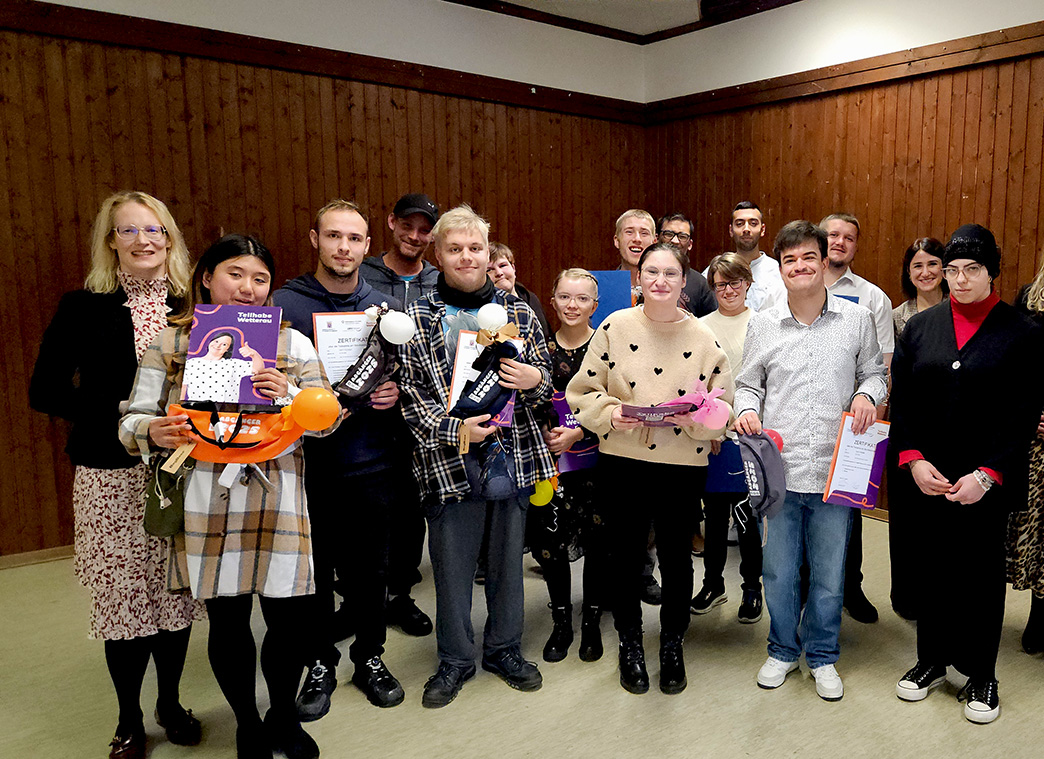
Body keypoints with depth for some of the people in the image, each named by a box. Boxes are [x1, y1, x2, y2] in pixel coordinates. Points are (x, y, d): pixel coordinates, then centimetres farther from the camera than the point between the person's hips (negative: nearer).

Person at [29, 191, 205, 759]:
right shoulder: (84, 307, 0)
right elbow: (45, 390, -1)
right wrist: (115, 414, -14)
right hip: (111, 476, -1)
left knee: (177, 590, 9)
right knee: (123, 594, 5)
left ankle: (170, 703, 33)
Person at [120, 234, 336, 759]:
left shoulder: (291, 342, 8)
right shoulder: (169, 342, 6)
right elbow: (132, 420, 6)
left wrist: (289, 395, -16)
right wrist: (154, 433, -17)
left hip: (277, 502, 1)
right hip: (205, 504, 0)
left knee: (291, 619, 3)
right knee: (227, 622, 10)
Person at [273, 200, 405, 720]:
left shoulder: (386, 308, 6)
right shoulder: (283, 304, -3)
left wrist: (396, 393, -7)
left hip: (371, 463, 2)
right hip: (306, 463, -2)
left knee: (370, 569, 13)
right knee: (313, 570, 10)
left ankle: (369, 657, 34)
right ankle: (320, 664, 31)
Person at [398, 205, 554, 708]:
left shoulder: (518, 312, 8)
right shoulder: (417, 318, 1)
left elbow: (546, 379, 12)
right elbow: (409, 392, -3)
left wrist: (535, 378, -12)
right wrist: (454, 428, -17)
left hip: (512, 452, 2)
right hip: (449, 458, -2)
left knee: (507, 558, 14)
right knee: (452, 563, 8)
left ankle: (505, 649, 34)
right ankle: (455, 660, 28)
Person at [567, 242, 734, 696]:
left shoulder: (704, 339, -1)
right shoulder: (615, 327, -3)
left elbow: (724, 407, 3)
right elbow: (581, 392, 0)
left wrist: (694, 419, -16)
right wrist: (610, 412, -18)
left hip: (683, 465, 1)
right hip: (622, 461, 0)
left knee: (677, 556, 11)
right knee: (626, 555, 11)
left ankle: (672, 646, 35)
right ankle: (630, 645, 34)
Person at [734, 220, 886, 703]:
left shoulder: (857, 319, 3)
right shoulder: (763, 324, 5)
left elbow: (875, 372, 13)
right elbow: (749, 383, 11)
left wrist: (867, 395, -8)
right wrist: (747, 409, -9)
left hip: (836, 468, 0)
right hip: (778, 466, 1)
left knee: (829, 572, 11)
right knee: (779, 570, 10)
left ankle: (823, 655, 32)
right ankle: (783, 650, 32)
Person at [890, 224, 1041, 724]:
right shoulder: (919, 327, 6)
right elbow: (900, 401, 4)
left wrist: (987, 475, -14)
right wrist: (913, 460, -8)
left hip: (988, 485, -2)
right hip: (927, 478, 2)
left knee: (982, 574, 10)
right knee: (932, 569, 12)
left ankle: (980, 675, 26)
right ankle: (932, 660, 30)